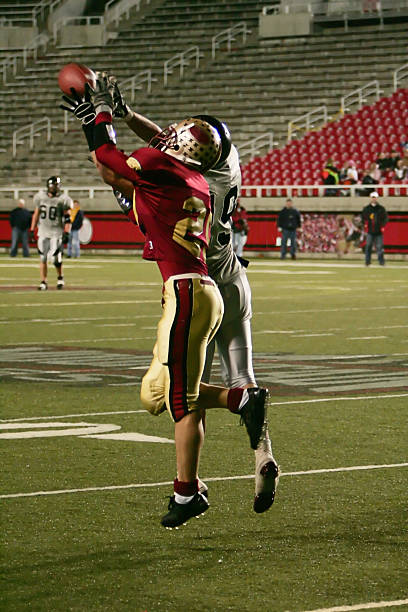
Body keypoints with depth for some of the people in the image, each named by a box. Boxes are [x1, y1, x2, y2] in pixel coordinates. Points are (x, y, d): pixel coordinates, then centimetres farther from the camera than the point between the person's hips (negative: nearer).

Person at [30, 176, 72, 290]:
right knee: (43, 258, 1)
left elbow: (67, 218, -4)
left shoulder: (62, 200, -5)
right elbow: (36, 215, 15)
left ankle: (60, 277, 18)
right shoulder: (40, 197, 6)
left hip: (56, 233, -3)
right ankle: (43, 282, 9)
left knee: (55, 258, -9)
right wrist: (32, 230, 12)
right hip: (43, 232, 3)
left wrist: (66, 233, -12)